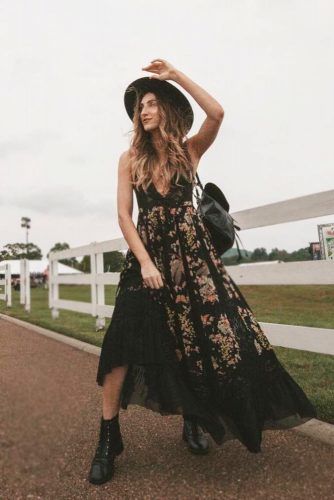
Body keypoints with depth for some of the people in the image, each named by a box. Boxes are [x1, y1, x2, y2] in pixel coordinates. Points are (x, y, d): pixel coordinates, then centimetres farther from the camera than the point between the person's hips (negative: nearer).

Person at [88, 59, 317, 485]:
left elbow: (216, 113, -11)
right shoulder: (130, 158, 7)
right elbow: (124, 215, -1)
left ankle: (194, 421, 27)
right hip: (146, 254, 0)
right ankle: (108, 440, 8)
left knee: (206, 335, 1)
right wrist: (145, 261, -12)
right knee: (123, 346, -10)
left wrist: (176, 75, -4)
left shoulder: (190, 149, 8)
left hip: (191, 252, 1)